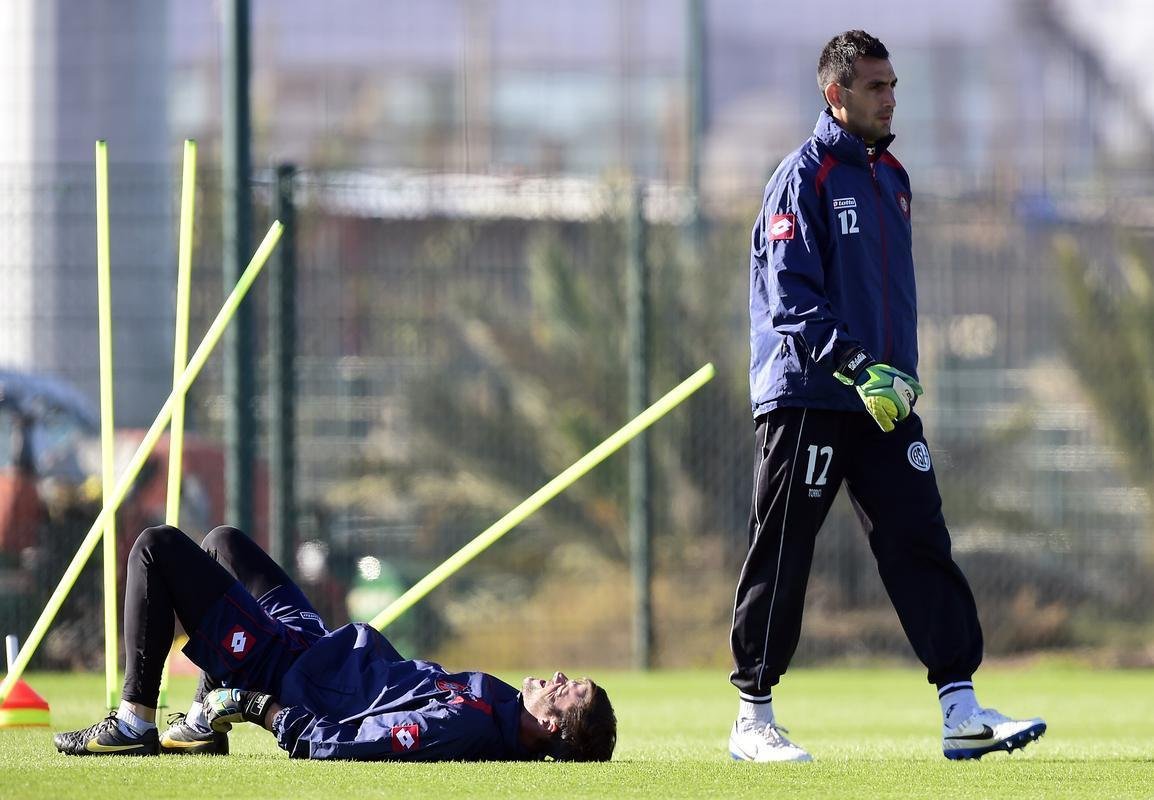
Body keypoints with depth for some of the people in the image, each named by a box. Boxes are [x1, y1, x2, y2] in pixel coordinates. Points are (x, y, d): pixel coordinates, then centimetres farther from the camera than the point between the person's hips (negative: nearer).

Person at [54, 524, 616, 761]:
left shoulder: (463, 729, -37)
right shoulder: (505, 721, -11)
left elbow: (327, 745, -35)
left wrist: (260, 706, -19)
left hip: (278, 668, -9)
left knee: (157, 547, -5)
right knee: (223, 541, 27)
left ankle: (134, 724, 4)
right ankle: (205, 724, 27)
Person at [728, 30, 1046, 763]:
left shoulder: (891, 179, 16)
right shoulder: (804, 177, -8)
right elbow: (790, 295, -17)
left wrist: (903, 370, 18)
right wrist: (857, 366, -26)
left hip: (884, 400, 7)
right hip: (807, 396, -7)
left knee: (921, 544, -2)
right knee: (781, 557, -1)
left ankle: (962, 711, -6)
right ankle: (753, 720, 7)